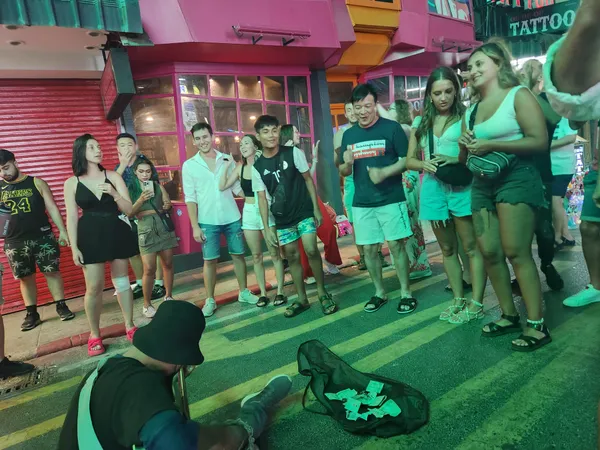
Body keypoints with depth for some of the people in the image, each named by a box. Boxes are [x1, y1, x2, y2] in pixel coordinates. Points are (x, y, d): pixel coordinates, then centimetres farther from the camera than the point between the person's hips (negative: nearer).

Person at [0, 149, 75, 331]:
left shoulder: (36, 183, 1)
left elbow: (52, 208, 1)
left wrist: (62, 230, -4)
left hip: (43, 237, -2)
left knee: (52, 272, 1)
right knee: (25, 277, 8)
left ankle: (61, 306, 12)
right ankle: (32, 313, 18)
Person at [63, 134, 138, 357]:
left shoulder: (113, 176, 3)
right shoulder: (72, 183, 1)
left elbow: (129, 209, -1)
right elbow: (72, 217, 0)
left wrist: (114, 194, -20)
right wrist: (74, 248, -5)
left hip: (116, 232, 1)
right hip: (90, 236, -1)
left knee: (121, 281, 9)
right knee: (94, 287, 0)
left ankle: (130, 327, 22)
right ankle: (94, 335, 17)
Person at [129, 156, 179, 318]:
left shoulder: (158, 186, 7)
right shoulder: (130, 189, -1)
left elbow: (168, 203, 11)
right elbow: (129, 213, -7)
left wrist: (168, 206, -12)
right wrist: (141, 200, -22)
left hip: (164, 227, 4)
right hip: (146, 230, -3)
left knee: (168, 264, 9)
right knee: (149, 269, -7)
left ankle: (168, 296, 26)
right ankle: (147, 305, 8)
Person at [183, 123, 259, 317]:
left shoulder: (226, 159, 3)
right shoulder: (189, 165, -2)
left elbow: (236, 187, 9)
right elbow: (190, 198, -3)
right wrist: (195, 226, -7)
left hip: (232, 218, 2)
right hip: (208, 221, -2)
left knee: (238, 255, 10)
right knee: (210, 260, 3)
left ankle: (244, 292, 25)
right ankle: (210, 300, 15)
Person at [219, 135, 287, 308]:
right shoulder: (240, 167, 7)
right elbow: (222, 186, 3)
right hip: (249, 213, 4)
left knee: (274, 253, 1)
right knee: (256, 256, 8)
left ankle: (280, 291, 10)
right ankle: (263, 293, 17)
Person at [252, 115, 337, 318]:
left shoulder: (293, 153, -7)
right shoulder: (257, 167, -2)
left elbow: (308, 179, -1)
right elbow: (262, 198, 1)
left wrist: (316, 208, -5)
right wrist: (267, 228, -4)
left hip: (304, 211, -2)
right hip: (282, 218, 3)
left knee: (311, 250, -12)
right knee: (292, 256, 8)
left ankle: (322, 292, 8)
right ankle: (302, 299, 20)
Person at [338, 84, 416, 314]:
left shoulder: (391, 128, -4)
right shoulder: (349, 135, 9)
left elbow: (407, 160, -6)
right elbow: (344, 171, 14)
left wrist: (384, 172, -21)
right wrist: (347, 163, -9)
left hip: (391, 199, -4)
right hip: (361, 203, 4)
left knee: (396, 245, -2)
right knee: (369, 249, 7)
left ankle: (406, 293, 12)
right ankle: (379, 293, 22)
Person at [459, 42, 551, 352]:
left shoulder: (518, 95, -2)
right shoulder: (471, 109, 16)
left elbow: (540, 141, -13)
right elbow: (464, 158, 21)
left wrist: (491, 145, -17)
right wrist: (465, 146, -2)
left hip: (516, 178, -6)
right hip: (482, 184, 7)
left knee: (516, 252, -11)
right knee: (489, 252, 2)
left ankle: (537, 325, -2)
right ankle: (509, 315, 15)